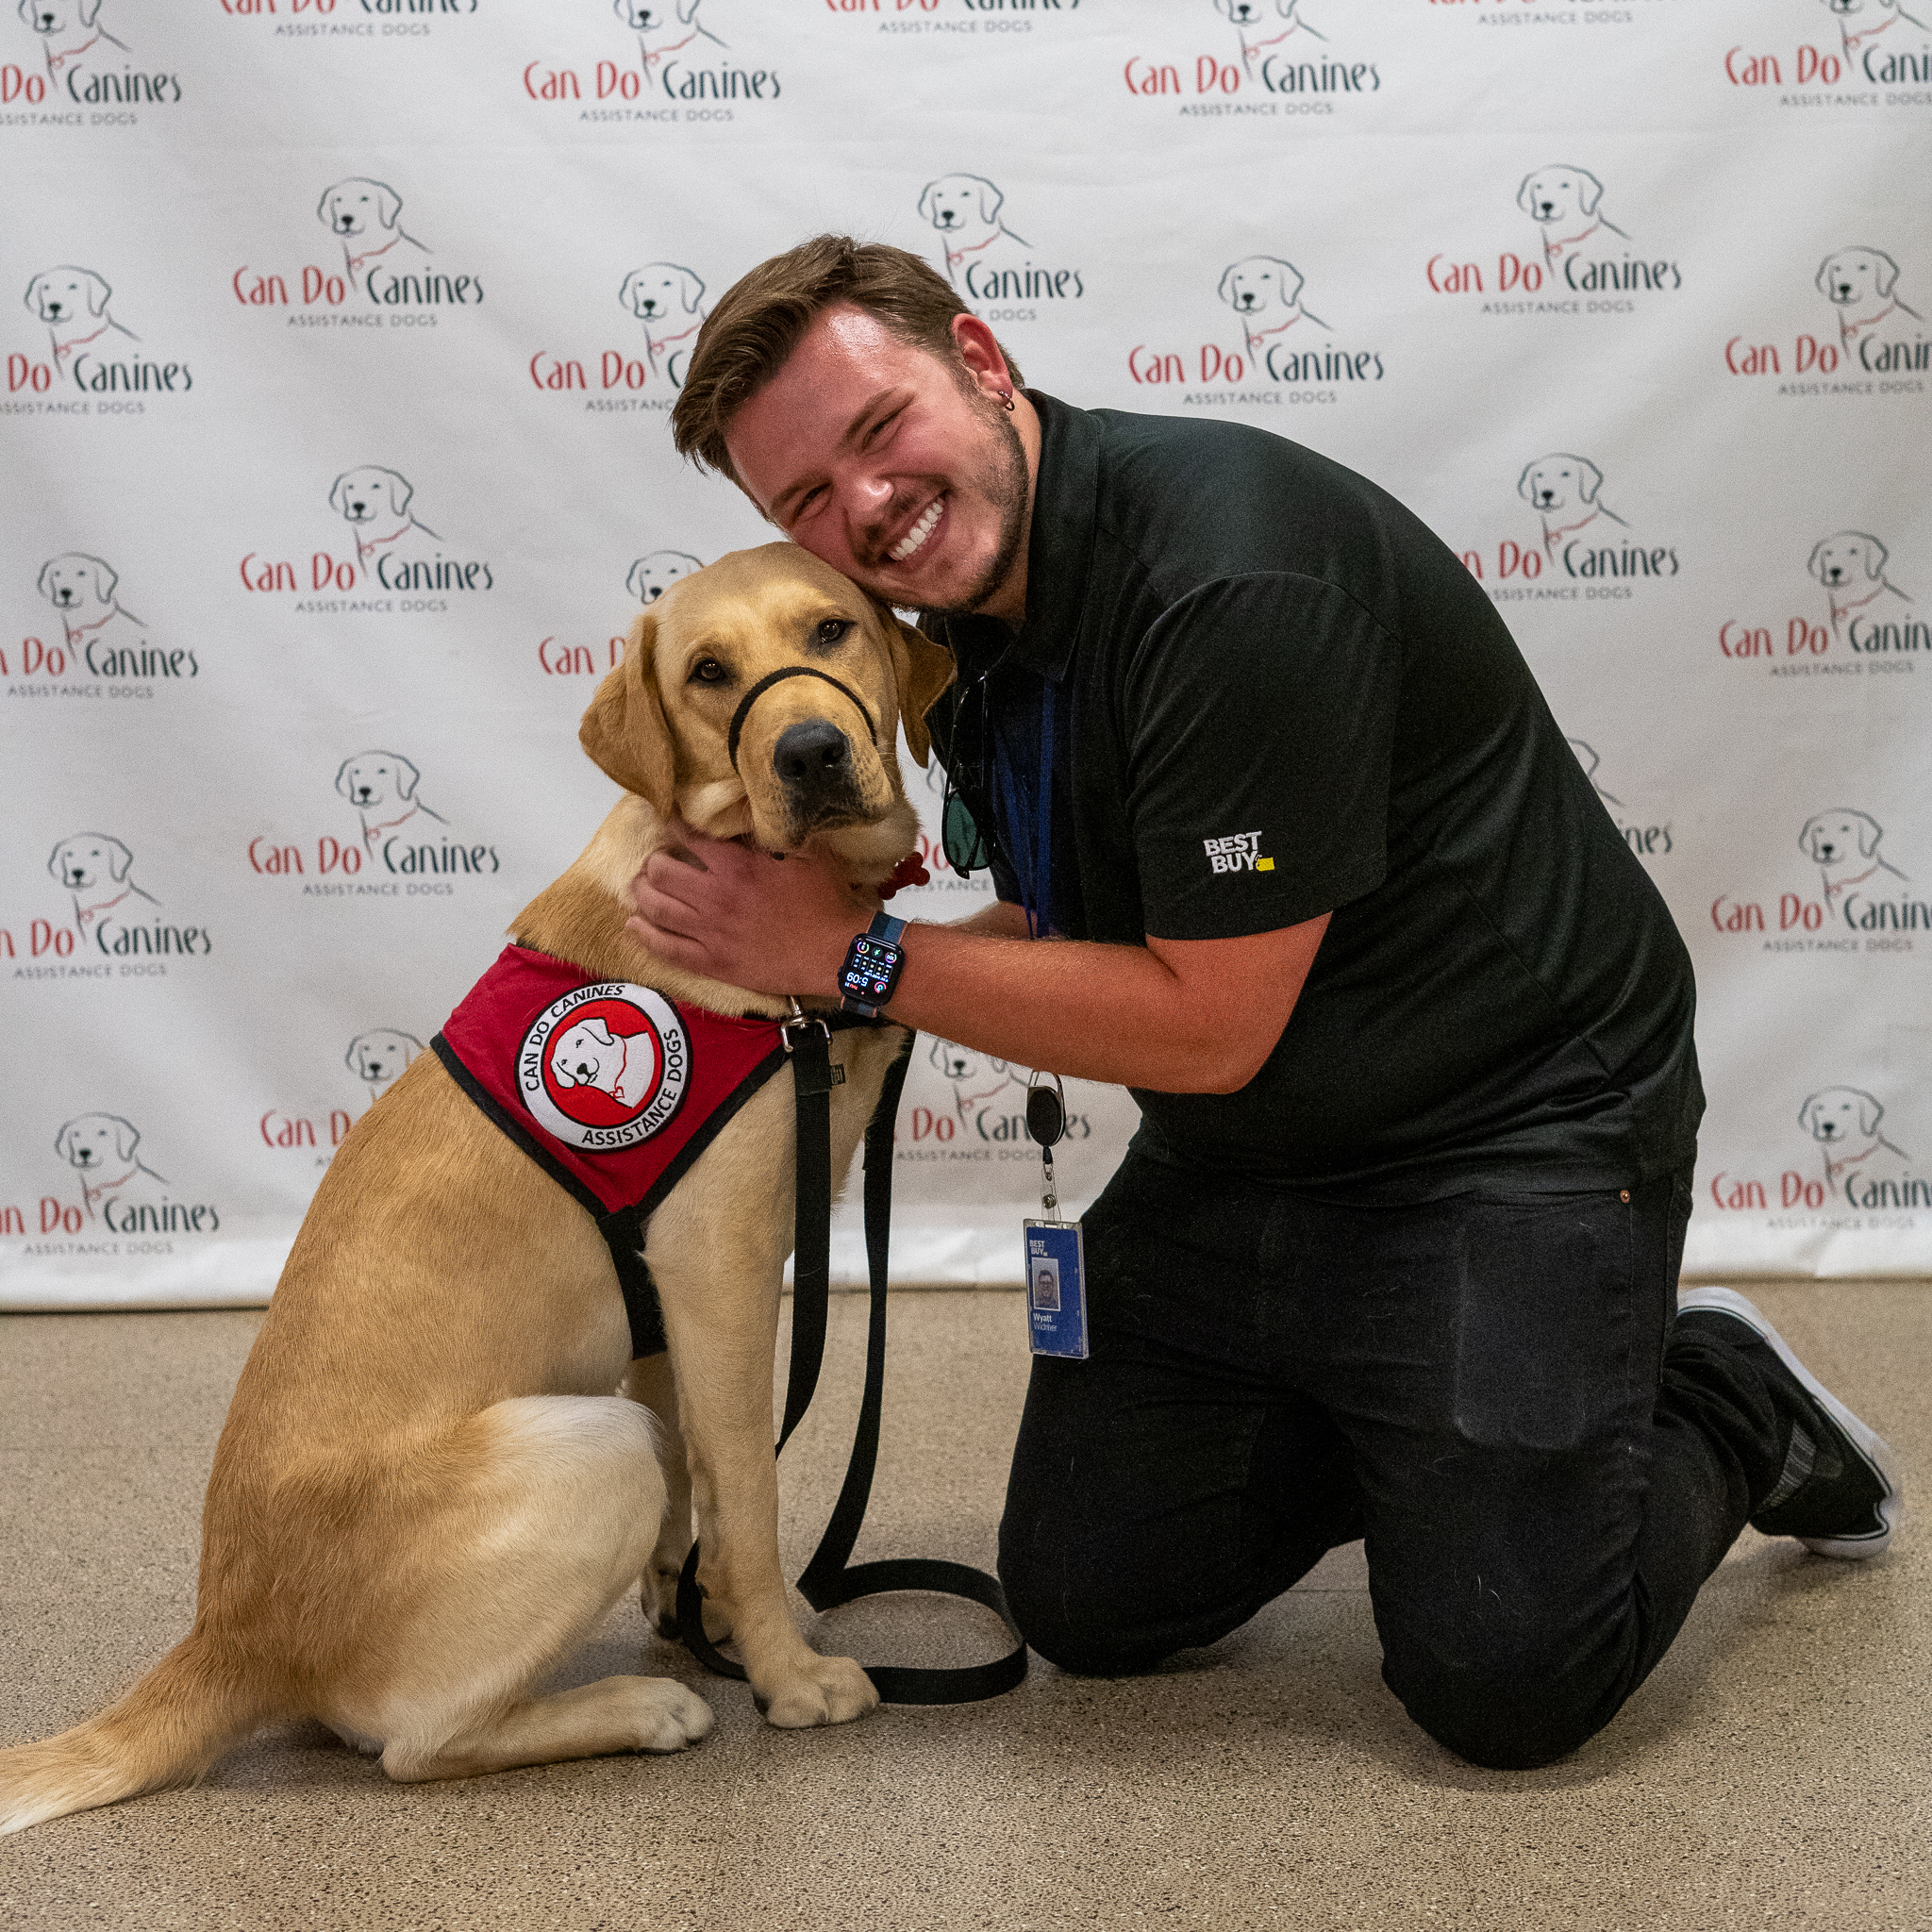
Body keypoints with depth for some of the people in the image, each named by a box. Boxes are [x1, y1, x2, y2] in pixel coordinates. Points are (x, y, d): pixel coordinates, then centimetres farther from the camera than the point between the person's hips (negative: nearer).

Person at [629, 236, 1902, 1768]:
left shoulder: (1236, 573, -28)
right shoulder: (972, 622, 1)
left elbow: (1207, 1023, -25)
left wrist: (854, 948, -20)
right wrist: (821, 974, -6)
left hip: (1508, 1122, -8)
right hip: (1230, 1166, 8)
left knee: (1506, 1679, -12)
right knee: (1085, 1602, 8)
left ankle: (1724, 1411, 17)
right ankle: (1398, 1423, 28)